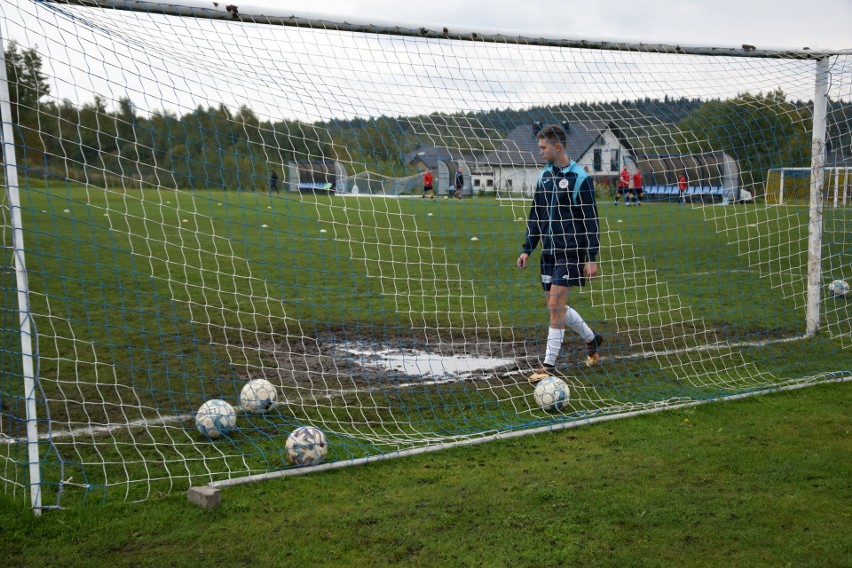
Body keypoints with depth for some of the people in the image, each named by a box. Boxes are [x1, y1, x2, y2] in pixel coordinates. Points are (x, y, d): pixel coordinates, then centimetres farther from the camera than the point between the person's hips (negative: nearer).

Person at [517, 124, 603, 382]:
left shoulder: (580, 178, -11)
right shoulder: (544, 175, 10)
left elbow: (591, 221, -11)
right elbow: (535, 215, 16)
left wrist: (592, 258, -14)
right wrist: (527, 249, 12)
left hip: (570, 251, -7)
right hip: (549, 250, 7)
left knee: (556, 304, -11)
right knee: (555, 307, 11)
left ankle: (549, 365, -3)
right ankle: (592, 339, 34)